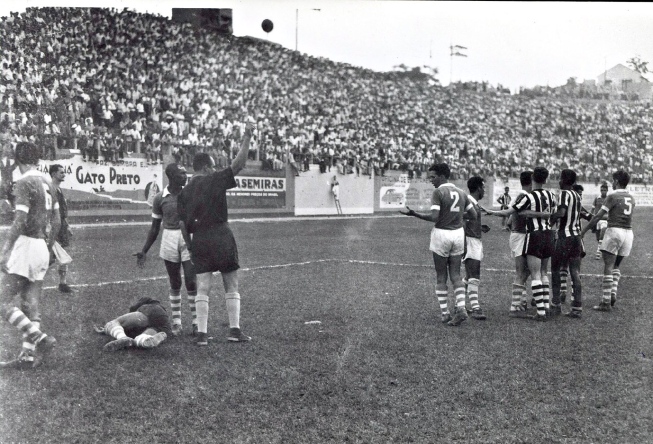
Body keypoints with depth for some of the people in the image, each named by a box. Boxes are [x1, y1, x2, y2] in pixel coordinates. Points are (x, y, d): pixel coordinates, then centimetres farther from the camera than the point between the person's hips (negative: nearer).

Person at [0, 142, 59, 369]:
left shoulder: (24, 183, -11)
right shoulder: (47, 183, 14)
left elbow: (20, 220, -19)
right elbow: (56, 221, 17)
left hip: (25, 245, -8)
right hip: (42, 248, 8)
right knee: (30, 306, 9)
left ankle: (40, 338, -13)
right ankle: (28, 356, 11)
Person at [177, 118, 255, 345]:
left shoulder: (184, 192, 9)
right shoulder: (215, 181, -3)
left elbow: (182, 224, 9)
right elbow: (239, 163, -10)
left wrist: (190, 246, 17)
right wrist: (247, 135, -6)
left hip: (198, 240, 4)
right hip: (221, 237, -4)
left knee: (202, 288, 5)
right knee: (231, 286, 6)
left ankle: (202, 333, 2)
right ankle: (235, 329, 6)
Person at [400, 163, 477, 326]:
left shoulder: (438, 192, -12)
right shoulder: (461, 193, 7)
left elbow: (434, 217, -22)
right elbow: (473, 215, 8)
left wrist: (412, 213, -16)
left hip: (441, 235, -5)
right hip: (458, 234, 5)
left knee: (441, 277, 7)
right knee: (455, 275, 10)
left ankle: (445, 313, 8)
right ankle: (460, 308, -7)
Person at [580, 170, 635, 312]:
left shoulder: (613, 196, -7)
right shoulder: (631, 198, 12)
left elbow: (598, 216, -10)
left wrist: (583, 230, -4)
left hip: (614, 230, -6)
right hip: (628, 232, 6)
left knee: (608, 267, -5)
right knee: (616, 266, 19)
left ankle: (606, 302, -7)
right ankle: (613, 293, 3)